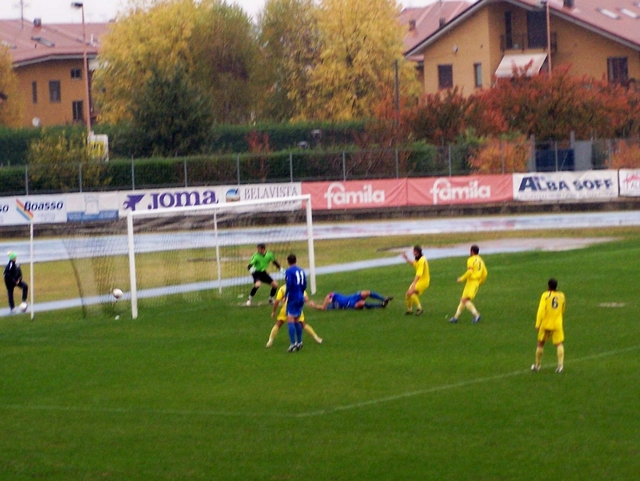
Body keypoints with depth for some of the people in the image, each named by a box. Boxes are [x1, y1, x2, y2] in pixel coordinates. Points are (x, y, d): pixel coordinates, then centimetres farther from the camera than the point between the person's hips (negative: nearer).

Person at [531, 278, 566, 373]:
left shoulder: (545, 295, -7)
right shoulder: (561, 296, 4)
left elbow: (541, 310, -15)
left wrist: (537, 324, -14)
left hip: (545, 323, -2)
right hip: (557, 324, 2)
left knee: (540, 343, 14)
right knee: (559, 344, 1)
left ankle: (537, 365, 24)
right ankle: (561, 364, -17)